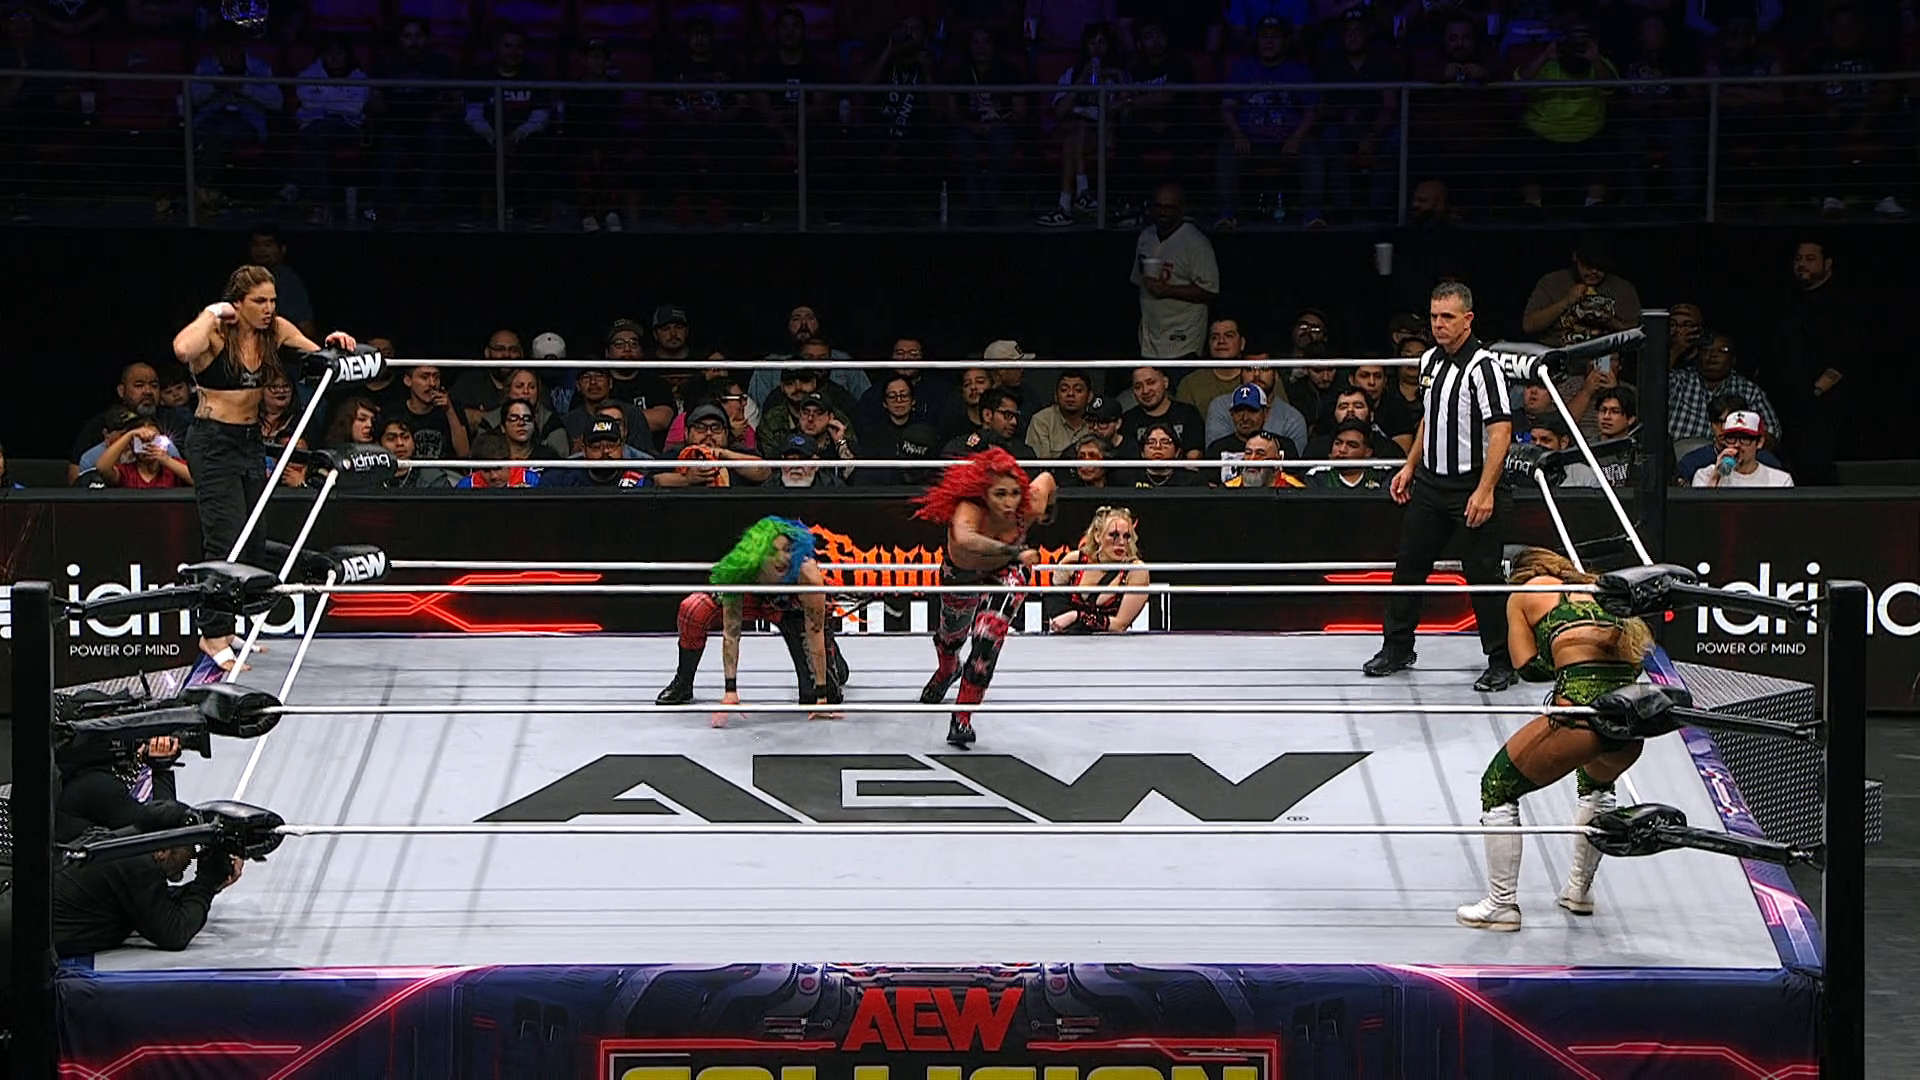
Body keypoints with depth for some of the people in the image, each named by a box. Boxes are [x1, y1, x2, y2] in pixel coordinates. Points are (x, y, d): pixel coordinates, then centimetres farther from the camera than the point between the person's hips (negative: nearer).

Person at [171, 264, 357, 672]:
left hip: (250, 439, 7)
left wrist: (333, 344, -20)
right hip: (213, 440, -7)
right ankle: (215, 637, -7)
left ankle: (222, 629, 20)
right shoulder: (215, 331, -18)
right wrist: (213, 314, -26)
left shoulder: (274, 330, 0)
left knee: (251, 542, 9)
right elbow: (183, 350, -39)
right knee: (227, 539, -12)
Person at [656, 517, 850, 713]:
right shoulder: (739, 573, -38)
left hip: (794, 610, -1)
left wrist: (821, 695, -33)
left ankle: (832, 652, 28)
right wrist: (731, 690, -38)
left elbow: (815, 636, -35)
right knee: (693, 610, -24)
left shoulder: (806, 573, -43)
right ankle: (683, 685, 1)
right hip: (753, 598, 1)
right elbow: (731, 632, -34)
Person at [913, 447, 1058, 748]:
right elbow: (965, 539, -69)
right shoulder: (968, 510, -44)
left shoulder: (1027, 509, -35)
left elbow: (1046, 479, -11)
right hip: (962, 573, 0)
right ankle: (948, 670, 64)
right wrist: (1013, 551, -74)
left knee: (988, 641, -19)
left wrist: (1049, 510, 2)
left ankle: (962, 720, -4)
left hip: (1005, 572, 0)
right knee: (951, 632, 27)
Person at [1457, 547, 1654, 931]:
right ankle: (1579, 889, 41)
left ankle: (1502, 905, 14)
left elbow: (1528, 666, 9)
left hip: (1583, 708, -5)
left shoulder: (1522, 595, 16)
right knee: (1598, 782, 39)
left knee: (1498, 788, 15)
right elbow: (1637, 655, 17)